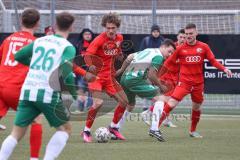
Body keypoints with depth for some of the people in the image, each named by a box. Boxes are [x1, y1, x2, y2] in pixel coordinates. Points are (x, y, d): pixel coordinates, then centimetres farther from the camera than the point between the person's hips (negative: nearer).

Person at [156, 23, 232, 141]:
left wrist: (224, 69, -13)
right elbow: (169, 62, 0)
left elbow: (213, 61, 3)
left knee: (197, 107, 15)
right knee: (171, 103, -17)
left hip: (198, 83, 3)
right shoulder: (180, 48, -3)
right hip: (184, 81, -3)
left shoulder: (203, 47, 1)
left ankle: (193, 131, 36)